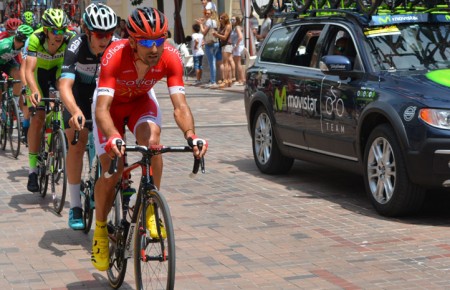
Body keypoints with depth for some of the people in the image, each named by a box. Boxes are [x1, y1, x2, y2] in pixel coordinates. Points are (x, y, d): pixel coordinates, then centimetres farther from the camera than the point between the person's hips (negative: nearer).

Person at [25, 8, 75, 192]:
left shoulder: (70, 39, -31)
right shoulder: (36, 39, -35)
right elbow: (29, 70, -42)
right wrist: (34, 91, -61)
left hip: (60, 70, 2)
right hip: (40, 72, -2)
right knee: (38, 118, -12)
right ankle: (33, 169, -4)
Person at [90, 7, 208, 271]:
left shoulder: (171, 58, -31)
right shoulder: (115, 56, -39)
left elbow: (180, 105, -34)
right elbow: (102, 108, -45)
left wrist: (190, 135, -54)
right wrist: (113, 138, -64)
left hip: (141, 100, 2)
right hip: (112, 102, -1)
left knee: (152, 142, -30)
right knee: (111, 170, -11)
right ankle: (100, 230, 12)